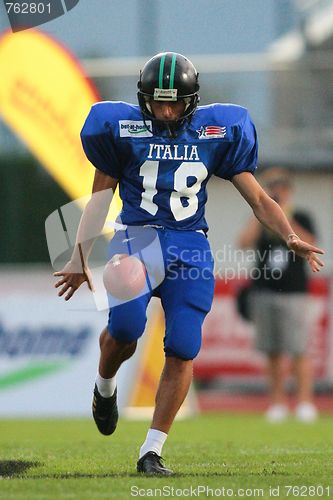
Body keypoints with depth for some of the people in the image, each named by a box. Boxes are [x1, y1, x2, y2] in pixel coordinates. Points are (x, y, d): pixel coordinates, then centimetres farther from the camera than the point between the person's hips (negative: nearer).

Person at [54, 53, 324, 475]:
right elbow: (100, 197, 14)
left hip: (189, 248, 1)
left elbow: (257, 198, 10)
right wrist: (80, 257, 9)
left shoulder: (216, 131, 7)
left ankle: (151, 451, 0)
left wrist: (290, 237, -5)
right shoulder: (123, 129, 5)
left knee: (182, 352, -10)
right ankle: (105, 387, 10)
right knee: (125, 326, -25)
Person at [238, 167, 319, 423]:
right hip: (264, 293, 3)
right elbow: (245, 242, -4)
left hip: (292, 293, -3)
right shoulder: (261, 221, 12)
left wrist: (287, 220, -14)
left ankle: (305, 401, -8)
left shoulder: (301, 218, 6)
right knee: (273, 351, 4)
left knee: (299, 349, -10)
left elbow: (309, 246, -9)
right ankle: (278, 401, 9)